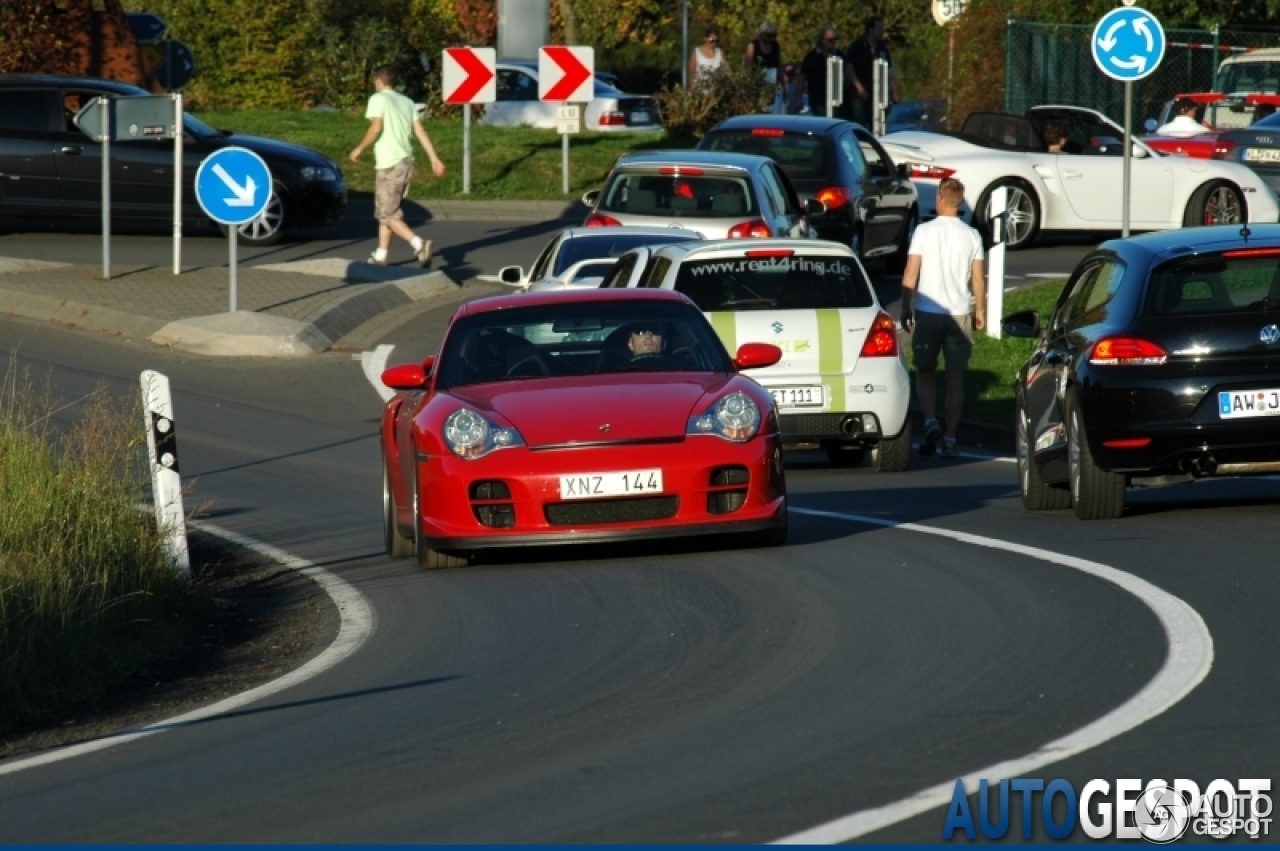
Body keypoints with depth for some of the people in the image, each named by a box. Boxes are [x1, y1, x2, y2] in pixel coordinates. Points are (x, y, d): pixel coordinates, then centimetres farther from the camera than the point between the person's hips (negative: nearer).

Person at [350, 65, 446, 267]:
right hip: (407, 162, 7)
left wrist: (360, 148, -4)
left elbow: (376, 127, -17)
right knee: (386, 211, 18)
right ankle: (381, 256, 21)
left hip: (389, 164, -7)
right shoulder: (407, 102, 16)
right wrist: (434, 159, 6)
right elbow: (420, 131, 9)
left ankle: (419, 243, -25)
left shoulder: (378, 99, -4)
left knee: (388, 214, -5)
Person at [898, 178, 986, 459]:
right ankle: (950, 438, 4)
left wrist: (905, 308, 4)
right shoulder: (972, 236, 1)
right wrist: (980, 310, 16)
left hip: (927, 312, -2)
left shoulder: (924, 231, -6)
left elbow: (910, 275, -5)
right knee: (956, 377, 6)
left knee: (925, 373, 9)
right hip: (959, 313, 2)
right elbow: (977, 279, 4)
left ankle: (930, 421, -14)